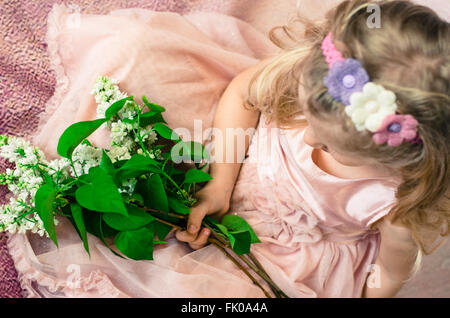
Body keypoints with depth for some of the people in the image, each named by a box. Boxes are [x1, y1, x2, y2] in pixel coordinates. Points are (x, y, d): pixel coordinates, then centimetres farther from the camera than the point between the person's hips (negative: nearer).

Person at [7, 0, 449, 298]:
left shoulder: (401, 204, -35)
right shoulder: (311, 69, -31)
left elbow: (390, 274, -14)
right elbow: (241, 93, -12)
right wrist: (220, 182, -18)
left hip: (298, 251, -1)